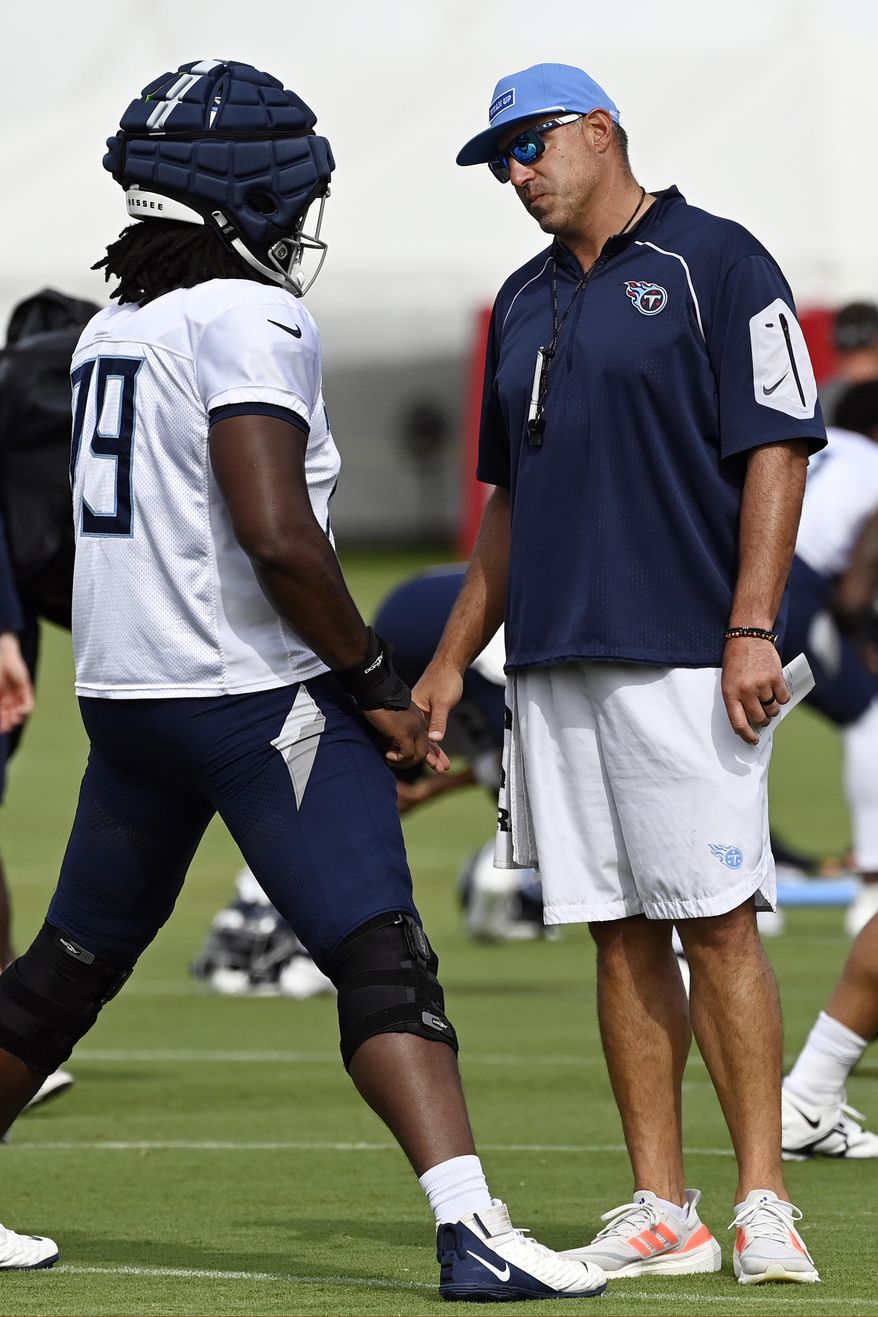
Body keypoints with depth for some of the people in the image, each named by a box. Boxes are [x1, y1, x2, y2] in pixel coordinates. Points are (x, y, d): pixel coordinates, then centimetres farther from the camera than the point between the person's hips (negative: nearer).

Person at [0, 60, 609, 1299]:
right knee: (382, 963, -12)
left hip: (123, 689, 8)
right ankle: (472, 1232, -22)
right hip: (254, 694, -8)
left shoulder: (112, 332, 14)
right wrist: (374, 684, -10)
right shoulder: (249, 321, -13)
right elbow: (277, 535, -22)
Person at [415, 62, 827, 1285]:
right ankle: (660, 1212, 6)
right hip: (552, 665, 7)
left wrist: (752, 627, -16)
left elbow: (776, 451, -8)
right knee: (620, 936, 5)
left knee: (717, 921, -10)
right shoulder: (526, 301, 19)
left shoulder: (716, 263, -2)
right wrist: (451, 659, 20)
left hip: (684, 664, -7)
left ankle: (763, 1206, -9)